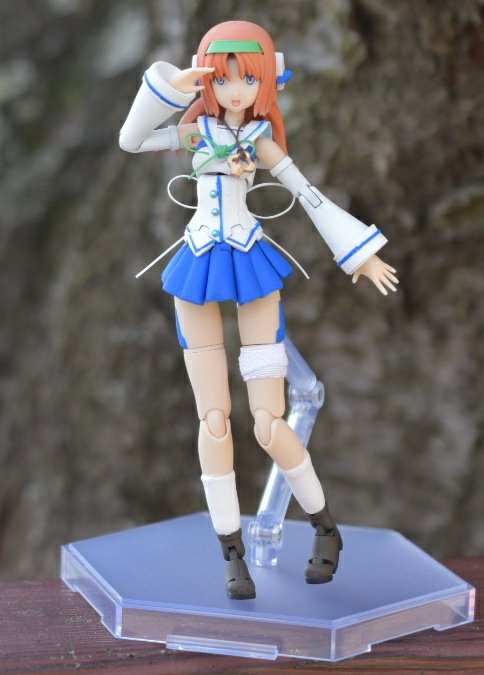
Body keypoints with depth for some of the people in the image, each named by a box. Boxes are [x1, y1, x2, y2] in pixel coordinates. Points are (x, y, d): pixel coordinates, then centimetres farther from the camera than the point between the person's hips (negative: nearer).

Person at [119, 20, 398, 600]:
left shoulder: (260, 139, 2)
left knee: (269, 424, -6)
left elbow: (311, 196, 5)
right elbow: (131, 141, -10)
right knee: (213, 419, 0)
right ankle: (233, 555, 10)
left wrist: (362, 255, 7)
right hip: (198, 272, 1)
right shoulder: (196, 129, 3)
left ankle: (325, 529, 16)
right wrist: (173, 85, -16)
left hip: (252, 270, -1)